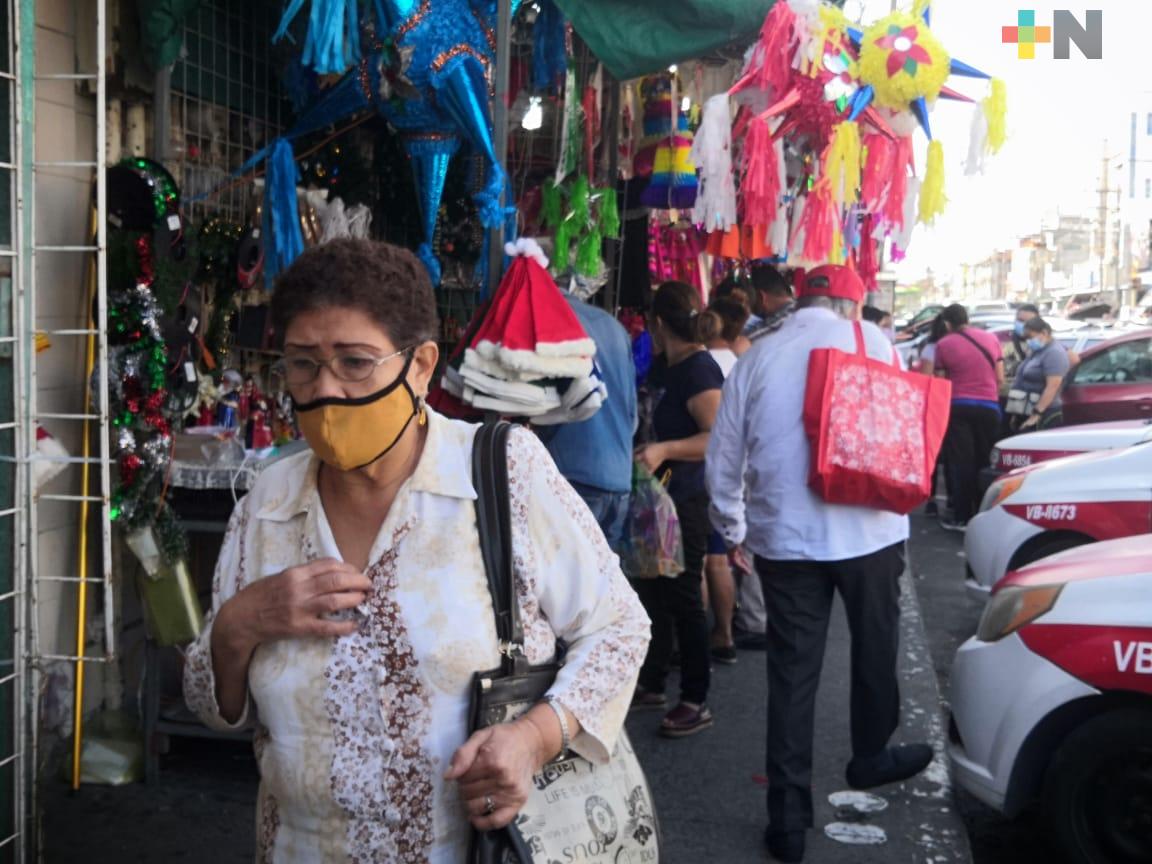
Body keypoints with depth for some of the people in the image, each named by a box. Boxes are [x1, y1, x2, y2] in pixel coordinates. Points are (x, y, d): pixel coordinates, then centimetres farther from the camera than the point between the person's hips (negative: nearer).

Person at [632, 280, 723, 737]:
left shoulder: (698, 369, -17)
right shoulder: (679, 368, 12)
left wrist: (664, 450, -36)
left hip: (686, 499, -10)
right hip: (667, 497, 10)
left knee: (683, 597, -2)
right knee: (652, 590, 16)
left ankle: (696, 702, 9)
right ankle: (651, 684, 30)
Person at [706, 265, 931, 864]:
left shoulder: (756, 357, 2)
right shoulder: (869, 340, -4)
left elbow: (722, 457, 4)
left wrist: (733, 530, 17)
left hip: (784, 538, 1)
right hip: (867, 529, -1)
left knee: (792, 673, 7)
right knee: (875, 646, 21)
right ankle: (870, 758, 41)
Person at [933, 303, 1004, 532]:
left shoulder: (943, 345, -2)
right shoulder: (991, 339, 8)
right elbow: (1000, 378, 11)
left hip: (958, 407, -3)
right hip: (989, 407, 3)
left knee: (960, 463, 1)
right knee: (984, 463, 9)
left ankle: (961, 517, 1)